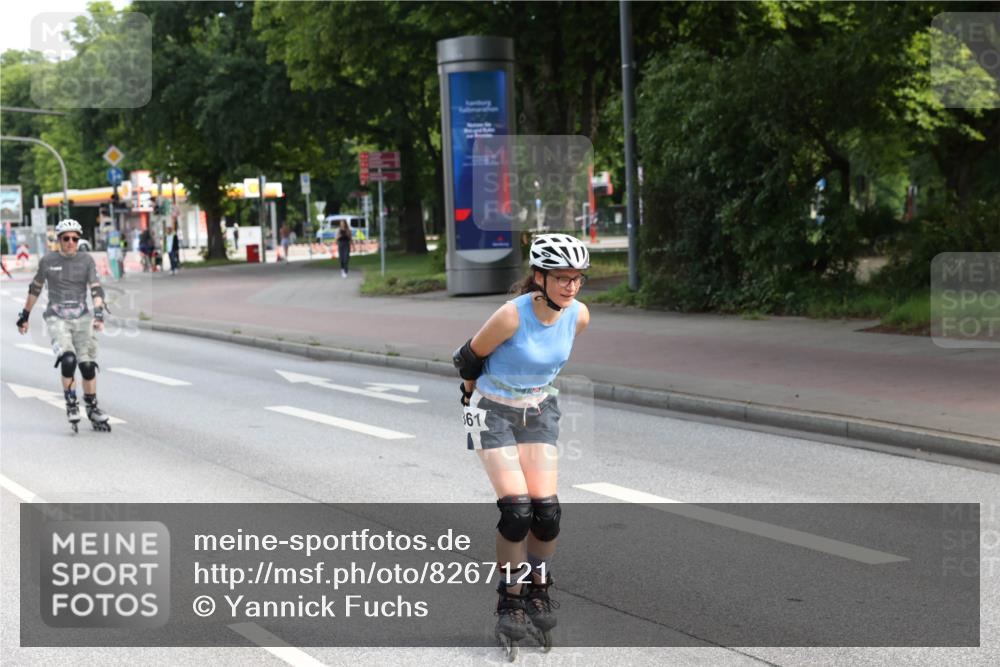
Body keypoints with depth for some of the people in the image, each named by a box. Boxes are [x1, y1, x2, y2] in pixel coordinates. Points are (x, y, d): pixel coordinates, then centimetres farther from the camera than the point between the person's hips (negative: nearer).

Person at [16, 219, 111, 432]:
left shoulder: (86, 260, 3)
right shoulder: (48, 261, 2)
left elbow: (96, 288, -3)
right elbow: (35, 288, 14)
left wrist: (99, 312, -20)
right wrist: (25, 314, 18)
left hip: (81, 318, 2)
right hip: (57, 318, -2)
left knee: (88, 364, -1)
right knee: (68, 360, -22)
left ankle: (92, 409, 16)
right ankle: (71, 404, -5)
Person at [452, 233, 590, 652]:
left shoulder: (579, 315, -12)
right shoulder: (512, 316, -28)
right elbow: (471, 357, -11)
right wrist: (474, 398, 6)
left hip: (538, 412, 4)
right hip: (494, 413, -4)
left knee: (546, 509, -7)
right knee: (516, 509, -15)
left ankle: (538, 591, 14)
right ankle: (510, 601, 1)